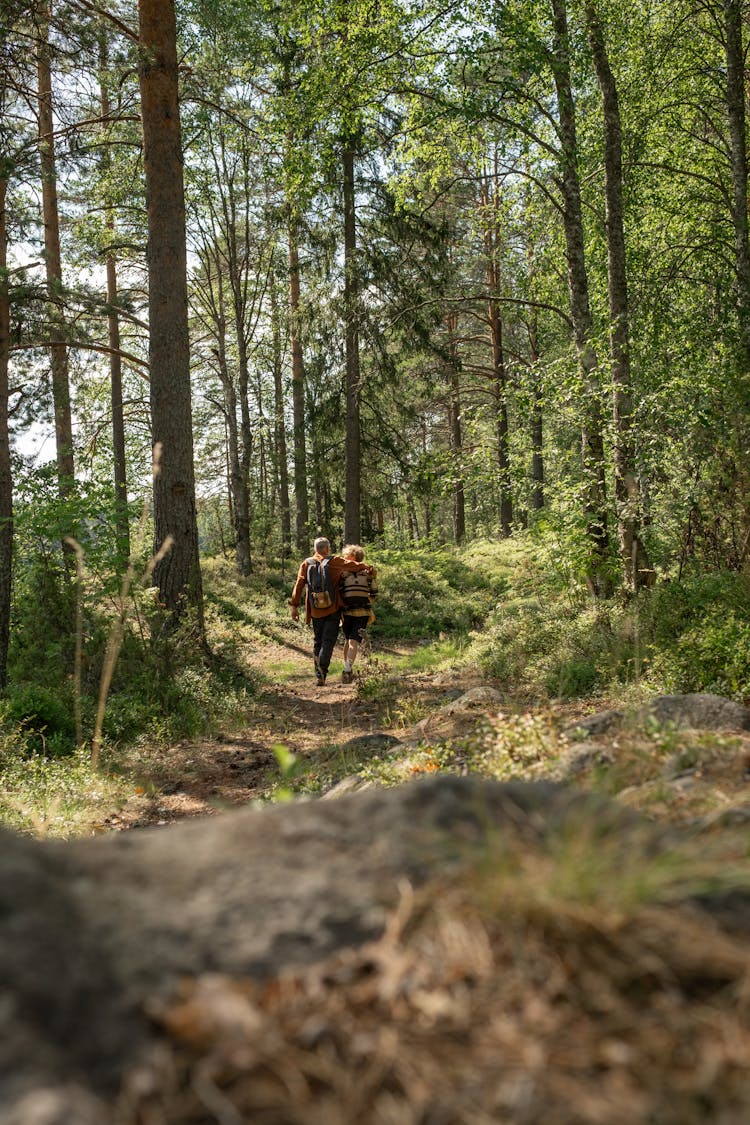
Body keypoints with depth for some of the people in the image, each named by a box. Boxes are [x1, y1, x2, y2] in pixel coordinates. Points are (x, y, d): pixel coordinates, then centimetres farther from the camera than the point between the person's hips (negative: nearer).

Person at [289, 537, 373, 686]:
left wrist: (294, 606, -1)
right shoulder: (334, 561, -4)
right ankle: (322, 674, -17)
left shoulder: (306, 563, 2)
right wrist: (366, 567, 10)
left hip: (315, 610, 3)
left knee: (318, 641, 16)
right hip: (333, 609, -3)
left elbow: (299, 585, -2)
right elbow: (352, 565, -9)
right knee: (328, 640, 0)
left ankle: (318, 674, 16)